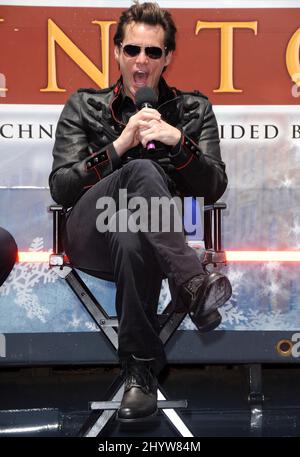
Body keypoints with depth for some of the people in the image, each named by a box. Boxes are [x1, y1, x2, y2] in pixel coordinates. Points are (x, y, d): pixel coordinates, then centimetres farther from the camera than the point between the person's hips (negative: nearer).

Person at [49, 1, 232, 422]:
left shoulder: (194, 110, 20)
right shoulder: (84, 107, 18)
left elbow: (214, 189, 9)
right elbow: (60, 189, 6)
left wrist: (178, 141, -9)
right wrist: (120, 146, -6)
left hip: (163, 241, 1)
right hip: (91, 237, 0)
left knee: (131, 240, -41)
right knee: (142, 170, -35)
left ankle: (141, 370, -36)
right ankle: (194, 287, -46)